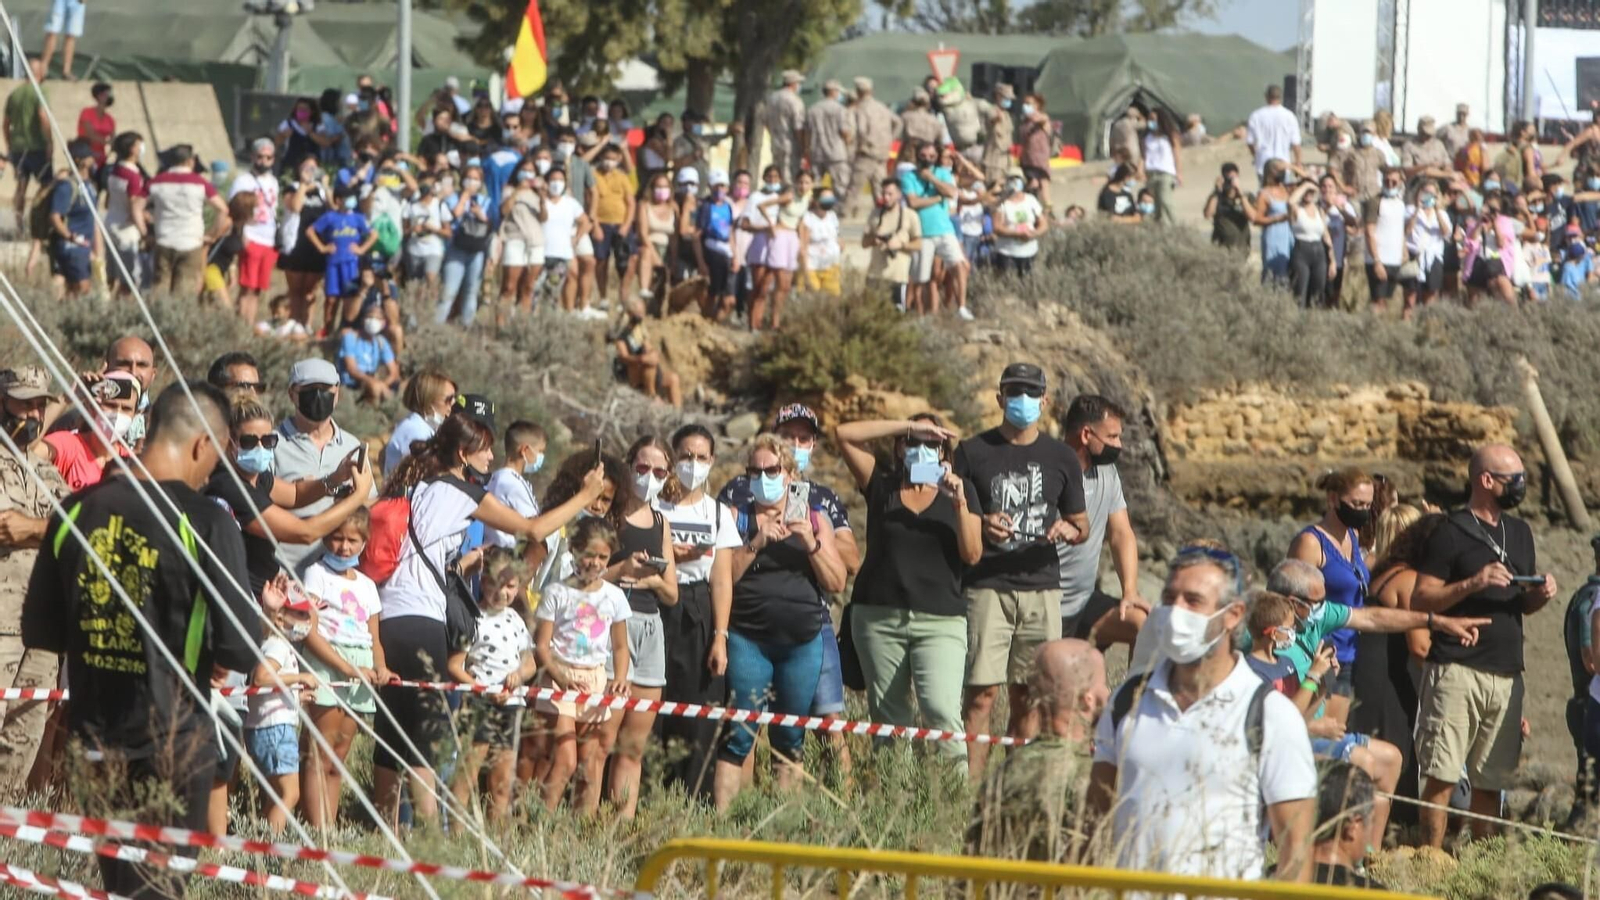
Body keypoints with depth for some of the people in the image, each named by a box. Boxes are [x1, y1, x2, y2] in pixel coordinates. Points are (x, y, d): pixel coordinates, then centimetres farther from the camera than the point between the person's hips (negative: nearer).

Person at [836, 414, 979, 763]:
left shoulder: (960, 490, 10)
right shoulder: (882, 483, 10)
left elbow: (973, 554, 2)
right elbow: (844, 434, 0)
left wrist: (959, 504, -12)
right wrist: (908, 426, -2)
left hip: (941, 619, -2)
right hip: (879, 616, 2)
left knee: (942, 711, -18)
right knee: (888, 715, 1)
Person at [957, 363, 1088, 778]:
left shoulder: (1061, 459, 12)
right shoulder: (973, 452, 6)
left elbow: (1082, 525, 18)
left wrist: (1069, 530, -6)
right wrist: (980, 526, -13)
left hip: (1042, 589, 3)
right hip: (986, 585, -3)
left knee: (1028, 697, 3)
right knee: (981, 694, -10)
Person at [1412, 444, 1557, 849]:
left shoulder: (1520, 533, 19)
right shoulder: (1451, 533, -3)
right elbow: (1420, 599, -7)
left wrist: (1541, 595, 4)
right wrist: (1473, 584, -18)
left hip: (1506, 674, 6)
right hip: (1457, 670, -6)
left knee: (1491, 780, 7)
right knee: (1442, 776, -9)